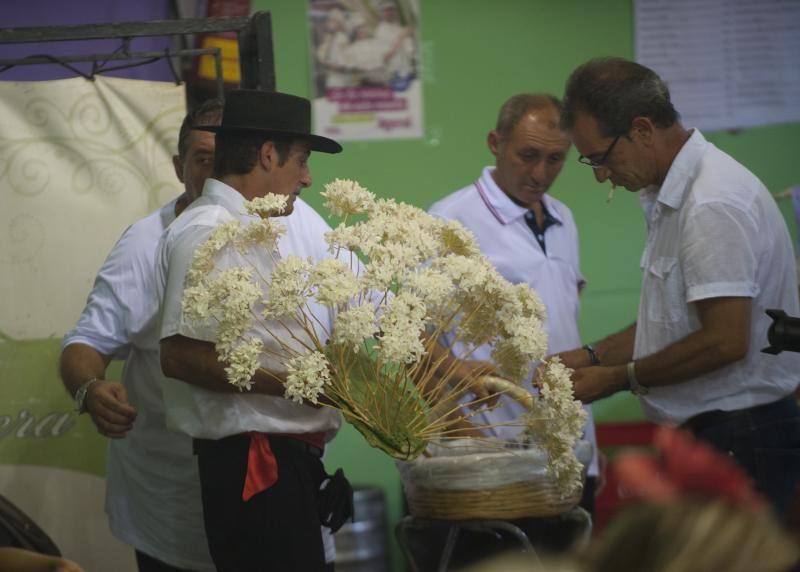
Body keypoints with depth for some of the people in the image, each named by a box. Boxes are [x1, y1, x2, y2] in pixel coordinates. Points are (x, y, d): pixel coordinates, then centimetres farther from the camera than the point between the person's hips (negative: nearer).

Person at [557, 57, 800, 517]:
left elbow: (725, 340, -23)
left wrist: (621, 378, -12)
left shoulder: (713, 205, -18)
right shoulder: (672, 196, 16)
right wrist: (588, 358, 13)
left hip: (744, 440, -10)